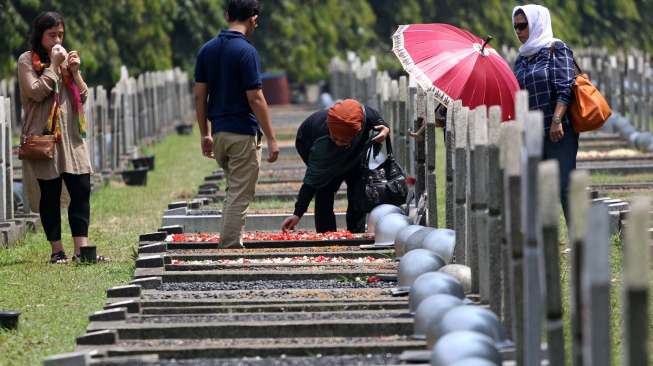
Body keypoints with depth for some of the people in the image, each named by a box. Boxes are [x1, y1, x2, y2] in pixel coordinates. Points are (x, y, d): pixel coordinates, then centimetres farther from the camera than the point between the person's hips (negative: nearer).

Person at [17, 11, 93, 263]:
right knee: (50, 194, -1)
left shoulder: (65, 58, 17)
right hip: (44, 136, -5)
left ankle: (81, 249, -6)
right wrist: (54, 65, -11)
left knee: (81, 190, -5)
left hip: (71, 136, 5)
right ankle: (57, 250, 4)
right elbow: (37, 92, -13)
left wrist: (75, 71, -1)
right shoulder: (27, 61, 1)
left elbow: (83, 97, 14)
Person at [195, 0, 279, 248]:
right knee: (240, 196, -1)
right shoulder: (246, 51, -15)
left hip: (219, 133, 7)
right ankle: (230, 249, -3)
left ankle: (232, 243, 19)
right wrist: (271, 139, -11)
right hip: (243, 134, -7)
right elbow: (255, 99, -16)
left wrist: (205, 134, 15)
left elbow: (199, 96, 7)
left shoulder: (207, 49, 6)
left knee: (234, 190, 21)